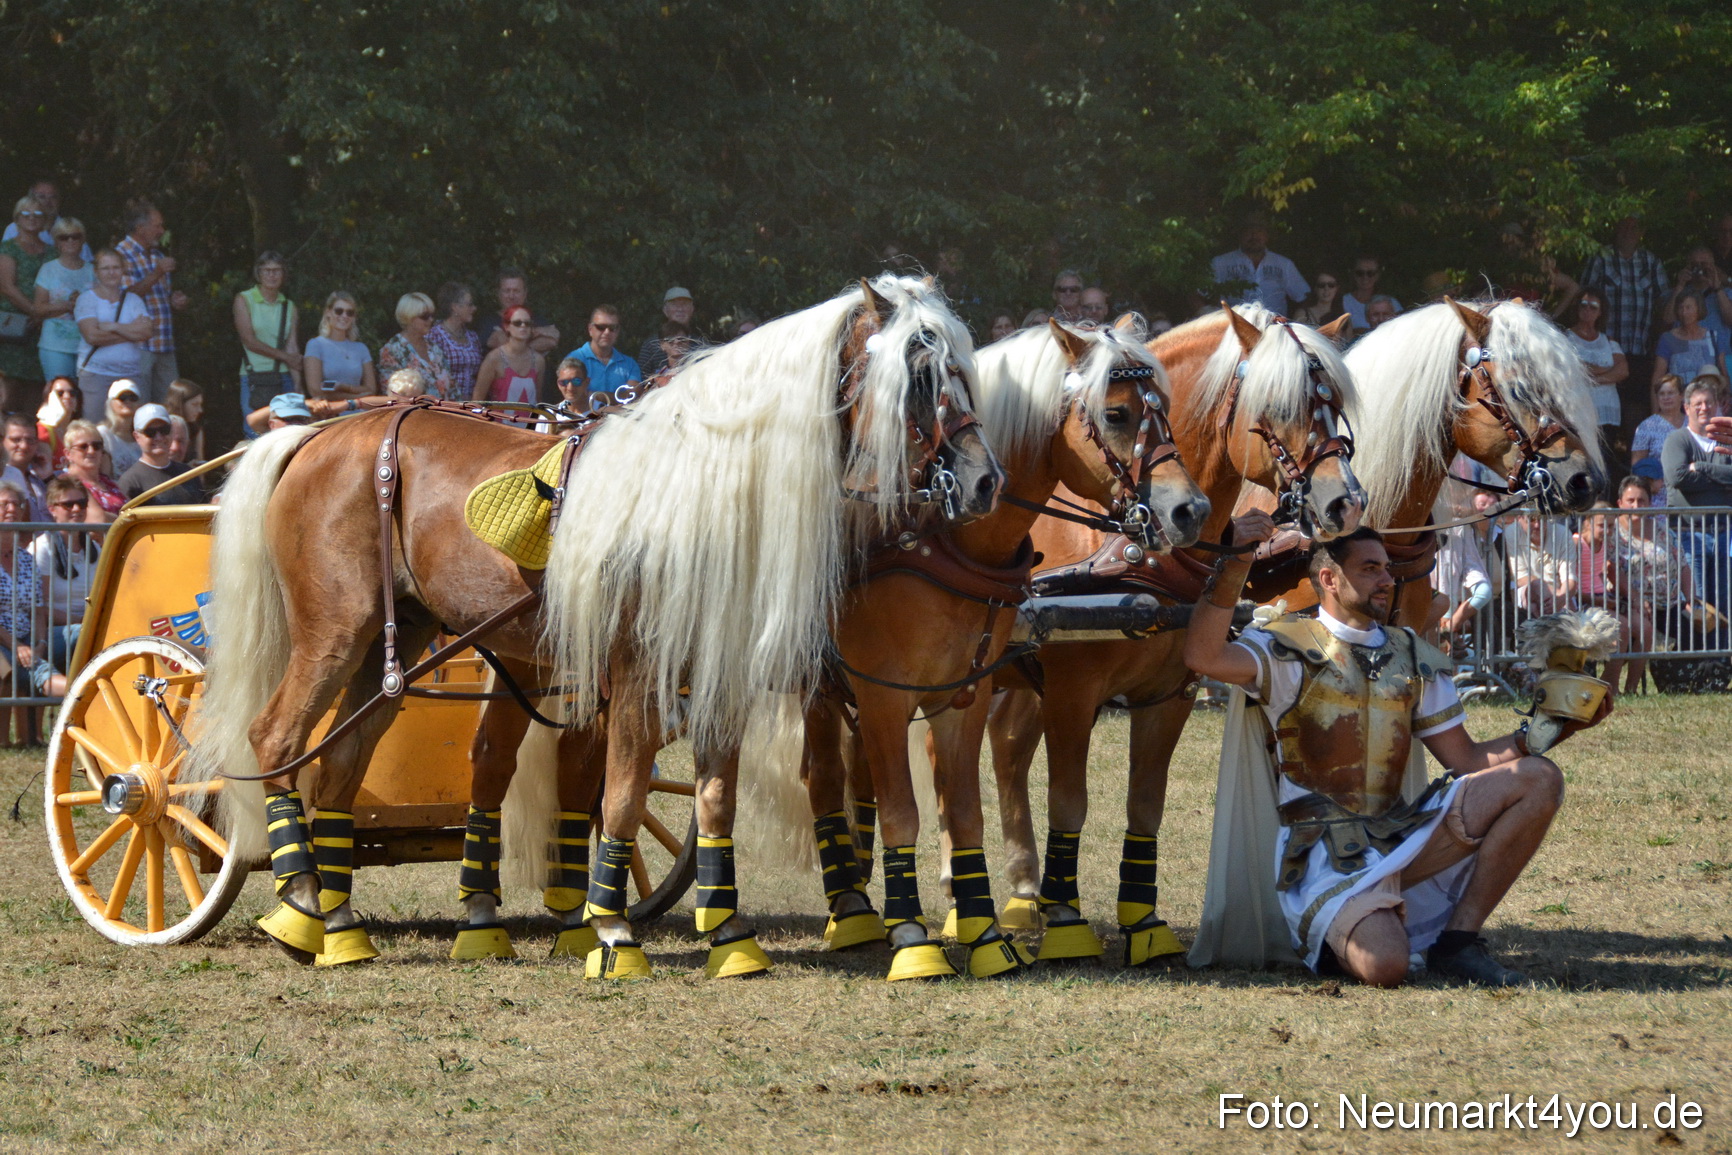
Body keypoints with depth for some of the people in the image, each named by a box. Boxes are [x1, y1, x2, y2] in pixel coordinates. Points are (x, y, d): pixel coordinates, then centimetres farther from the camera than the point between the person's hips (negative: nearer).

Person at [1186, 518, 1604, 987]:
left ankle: (1457, 941, -7)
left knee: (1538, 779, -8)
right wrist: (1232, 567, -33)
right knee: (1384, 966, -32)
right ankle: (1340, 935, 9)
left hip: (1400, 836, 6)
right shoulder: (1291, 648, -2)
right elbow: (1203, 657, -21)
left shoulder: (1413, 657, 16)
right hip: (1327, 851, -6)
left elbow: (1465, 758, 15)